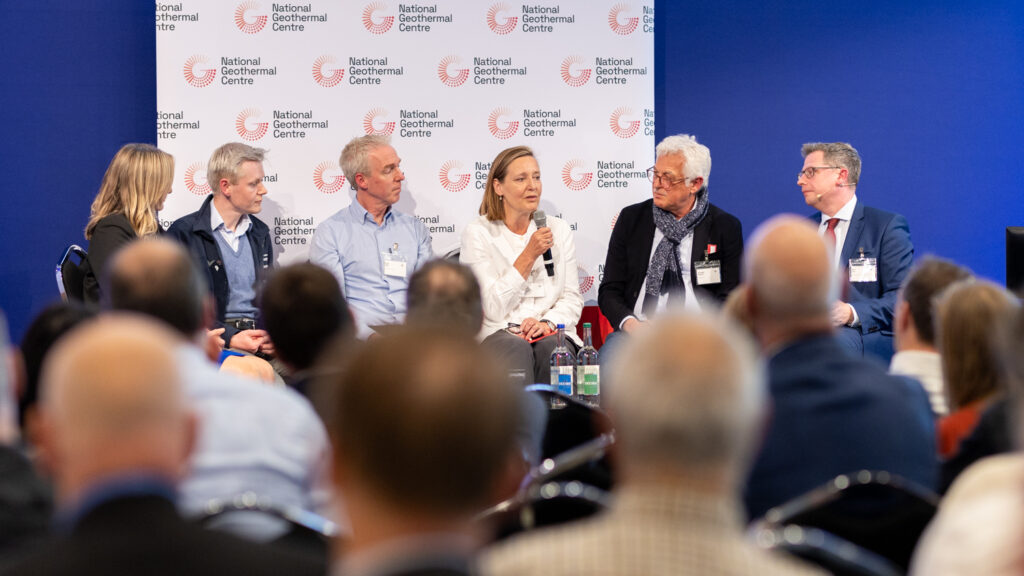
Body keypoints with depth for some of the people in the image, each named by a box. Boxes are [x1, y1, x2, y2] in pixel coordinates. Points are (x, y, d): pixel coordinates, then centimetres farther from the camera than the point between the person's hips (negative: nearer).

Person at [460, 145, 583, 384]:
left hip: (551, 334, 2)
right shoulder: (478, 233, 3)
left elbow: (572, 299, 11)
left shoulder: (558, 229, 14)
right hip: (499, 334, -2)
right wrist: (529, 255, -9)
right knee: (516, 348, -35)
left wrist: (548, 322, -11)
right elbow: (493, 308, -6)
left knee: (551, 347, -32)